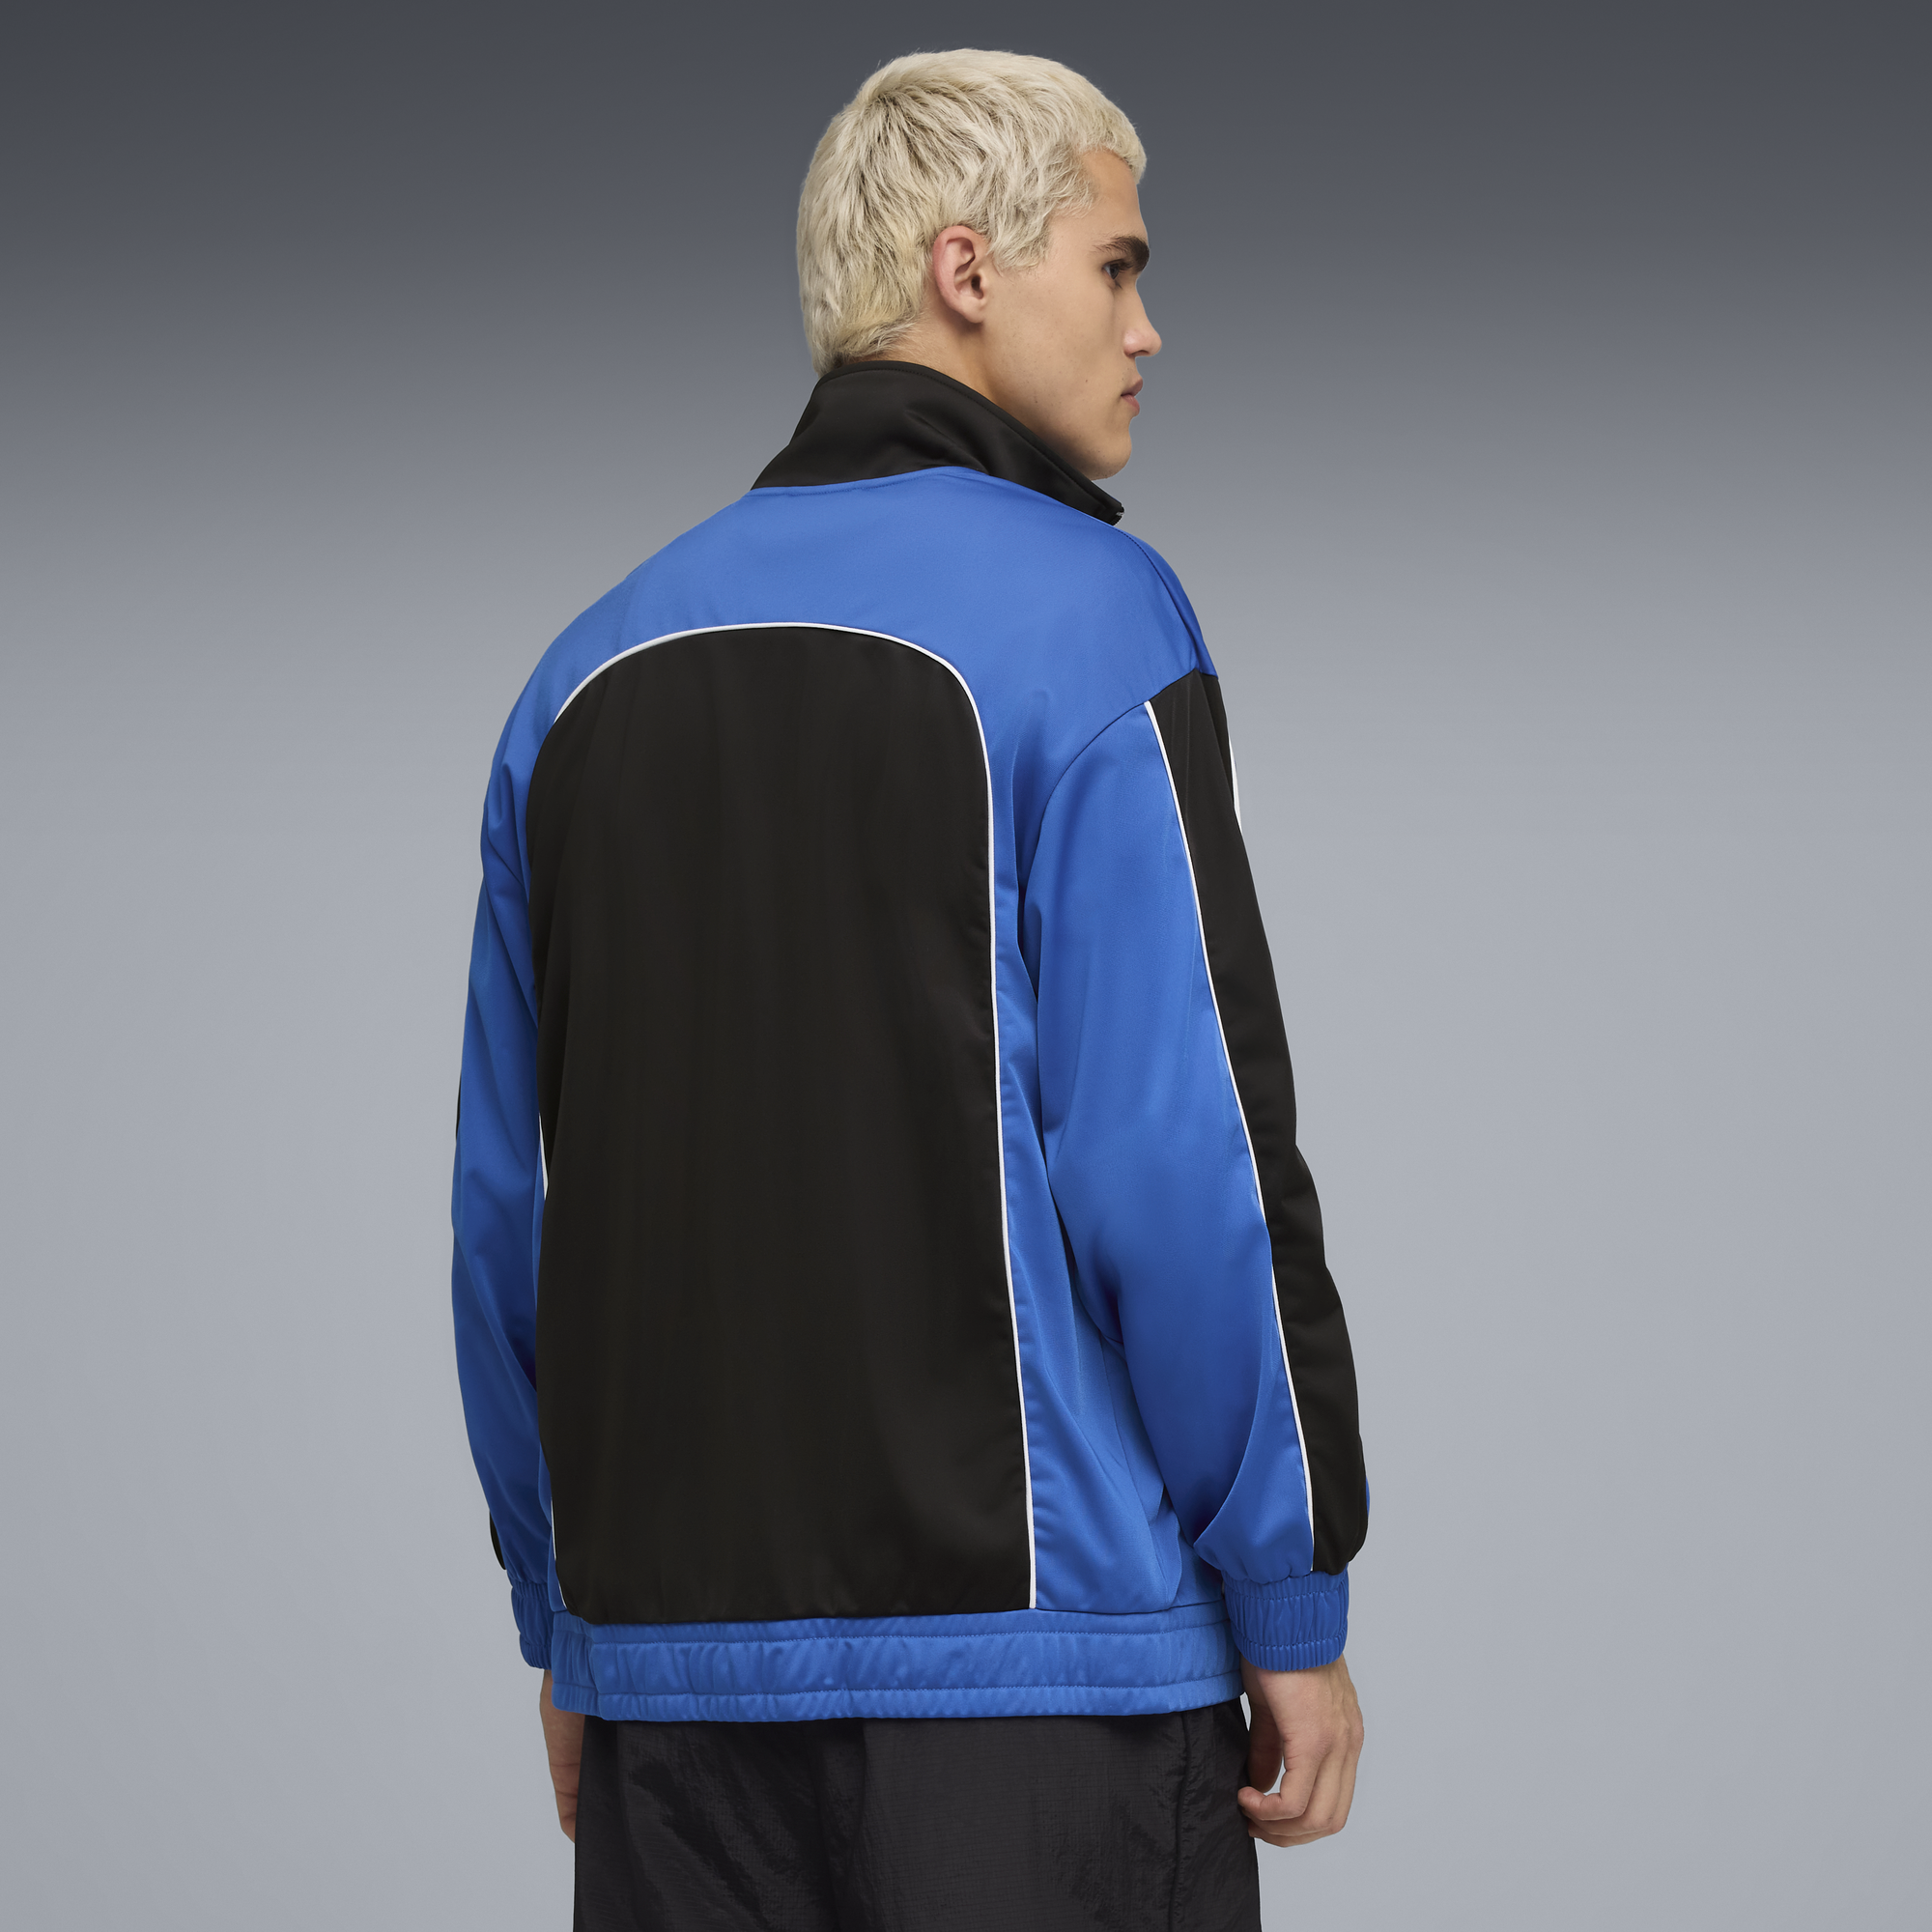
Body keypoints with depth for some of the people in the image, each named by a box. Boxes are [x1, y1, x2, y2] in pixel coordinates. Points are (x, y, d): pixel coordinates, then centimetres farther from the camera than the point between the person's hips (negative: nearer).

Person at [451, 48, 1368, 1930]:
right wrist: (1293, 1608, -6)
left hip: (674, 1649, 6)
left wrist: (566, 1630, 19)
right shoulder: (1082, 615, -7)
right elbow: (1186, 1155, -13)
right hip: (1030, 1636, -6)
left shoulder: (598, 665, 12)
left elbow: (507, 1206, 12)